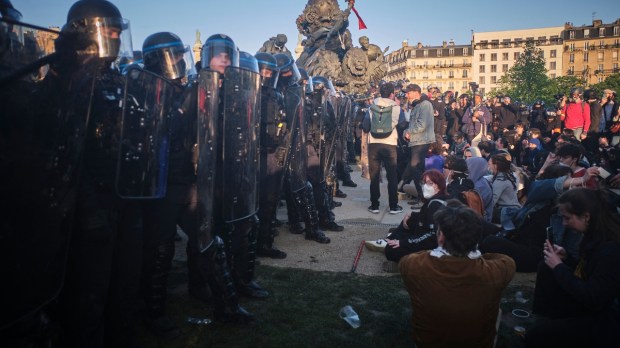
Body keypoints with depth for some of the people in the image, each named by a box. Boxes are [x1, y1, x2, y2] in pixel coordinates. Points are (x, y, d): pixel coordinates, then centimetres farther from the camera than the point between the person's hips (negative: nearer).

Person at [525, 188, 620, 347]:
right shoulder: (597, 236, 0)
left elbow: (592, 299, -29)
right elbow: (584, 269, 15)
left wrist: (559, 267, -19)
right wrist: (565, 257, -3)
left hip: (606, 320, -9)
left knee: (537, 335, -14)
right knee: (545, 268, 2)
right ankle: (546, 319, 9)